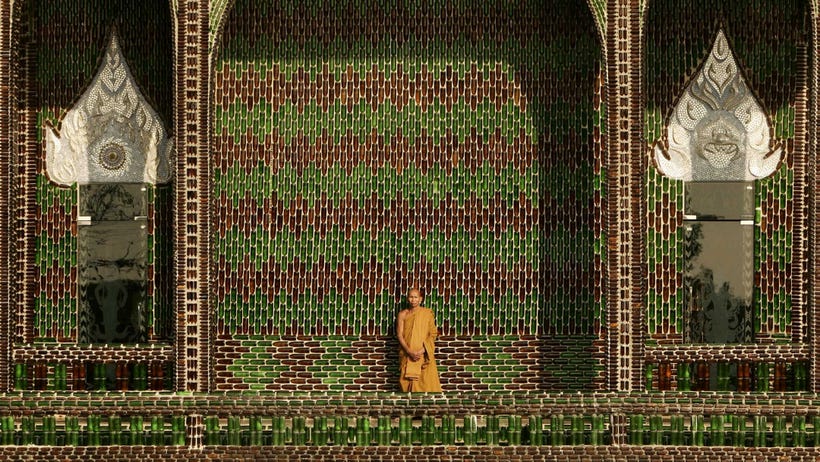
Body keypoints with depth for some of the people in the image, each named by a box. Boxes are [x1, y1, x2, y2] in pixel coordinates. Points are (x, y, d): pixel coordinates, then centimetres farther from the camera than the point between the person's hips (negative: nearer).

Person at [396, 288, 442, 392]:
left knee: (427, 382, -10)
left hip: (424, 355, -1)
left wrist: (423, 350, -12)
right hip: (407, 356, 1)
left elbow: (433, 333, 2)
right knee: (408, 382, -4)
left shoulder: (427, 313, 5)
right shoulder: (403, 314, 6)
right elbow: (399, 334, 1)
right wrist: (409, 352, -13)